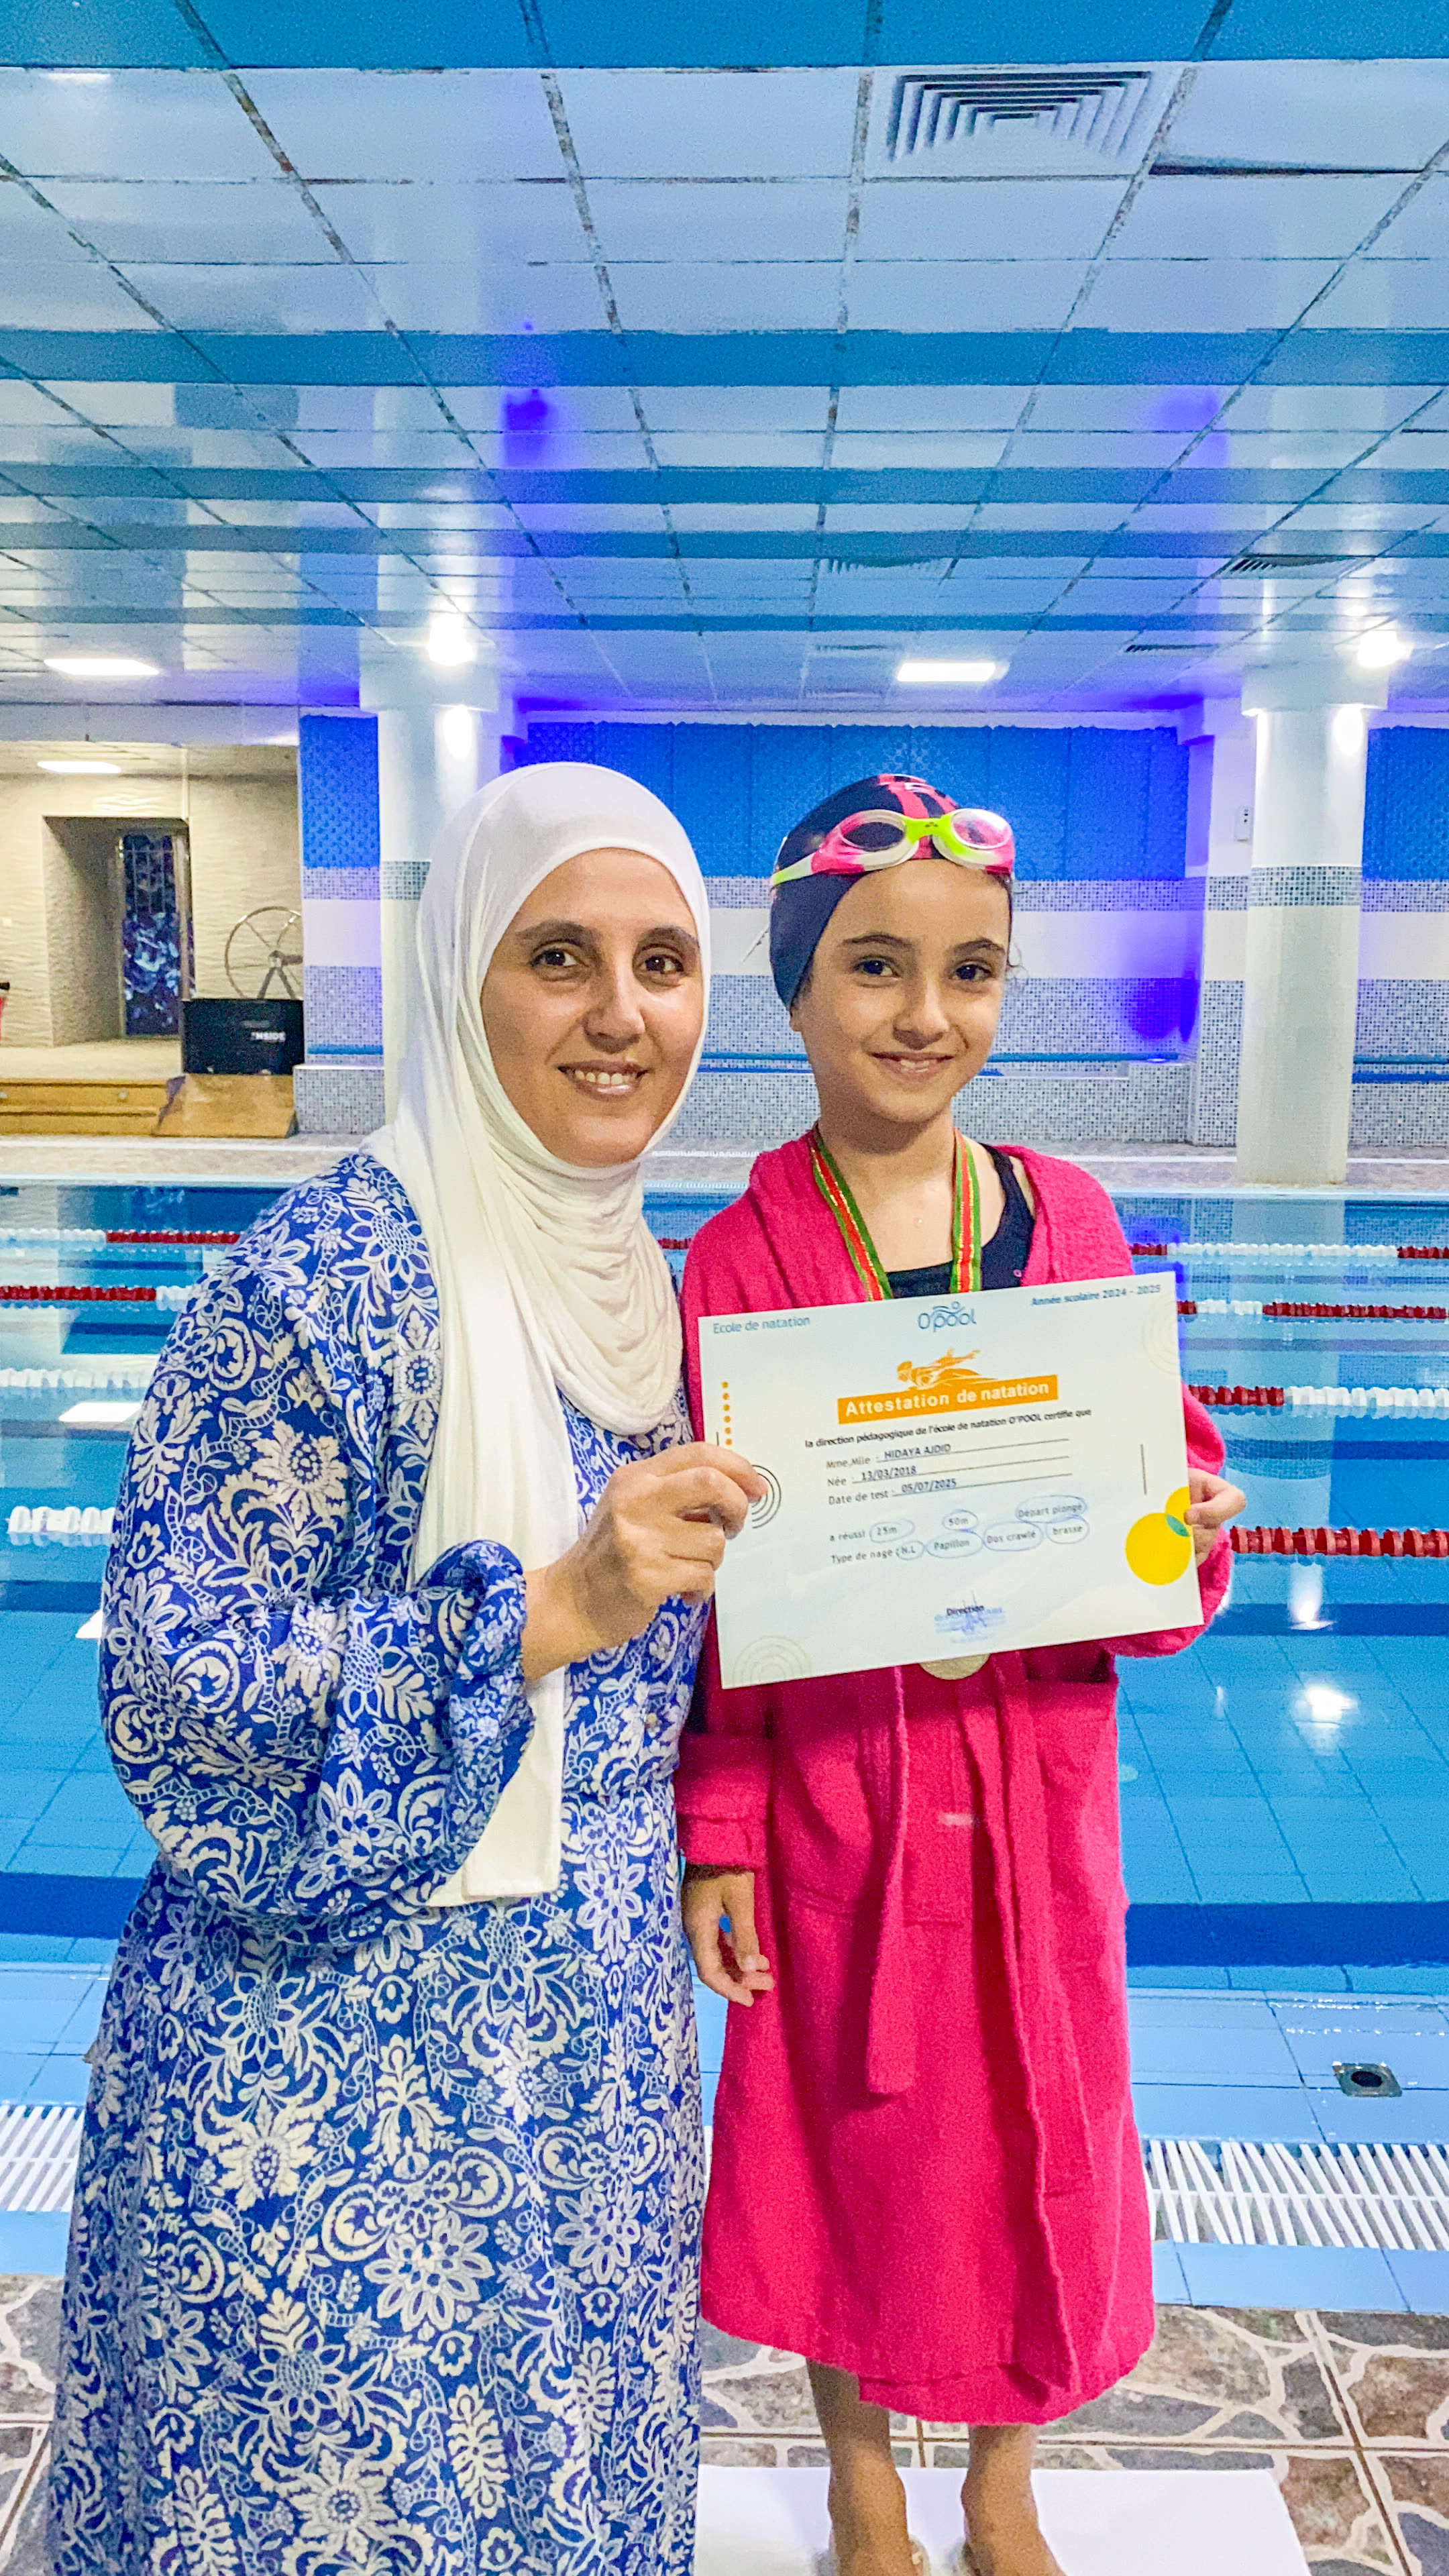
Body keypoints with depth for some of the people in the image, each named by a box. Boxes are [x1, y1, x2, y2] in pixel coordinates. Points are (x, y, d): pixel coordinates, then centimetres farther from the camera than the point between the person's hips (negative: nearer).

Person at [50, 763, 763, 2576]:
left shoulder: (634, 1280, 2)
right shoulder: (321, 1279, -20)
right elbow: (172, 1693, -22)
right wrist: (536, 1612, -29)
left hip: (595, 2048, 7)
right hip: (341, 2071, -6)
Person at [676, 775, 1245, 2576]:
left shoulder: (1071, 1222, -3)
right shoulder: (740, 1259, -11)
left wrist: (1194, 1529, -17)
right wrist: (714, 1837, -8)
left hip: (1037, 1768, 3)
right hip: (831, 1778, -2)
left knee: (1037, 2133, 17)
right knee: (851, 2136, 16)